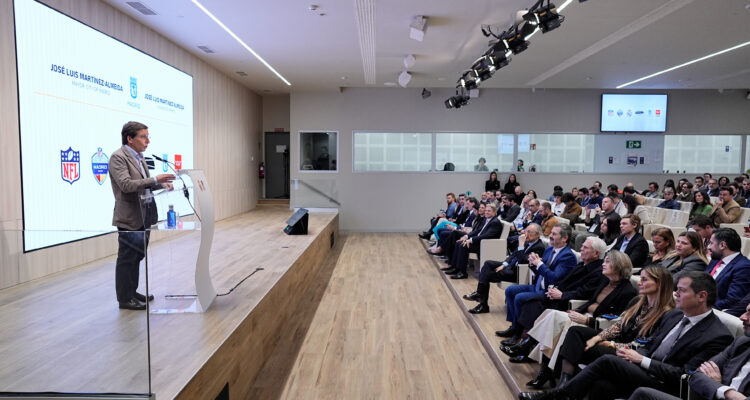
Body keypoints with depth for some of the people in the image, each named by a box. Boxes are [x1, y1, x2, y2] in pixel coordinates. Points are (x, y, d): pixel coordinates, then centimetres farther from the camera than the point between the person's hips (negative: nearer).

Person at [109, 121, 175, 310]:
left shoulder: (139, 157, 14)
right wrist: (155, 179, -27)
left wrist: (161, 184, 2)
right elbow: (126, 185, -24)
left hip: (144, 215, 9)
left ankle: (132, 292, 30)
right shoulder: (118, 157, -13)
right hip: (129, 217, -9)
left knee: (137, 257, 17)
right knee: (127, 259, 2)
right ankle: (125, 298, 13)